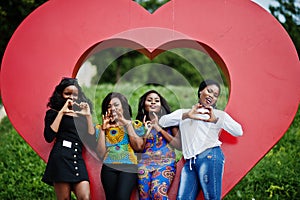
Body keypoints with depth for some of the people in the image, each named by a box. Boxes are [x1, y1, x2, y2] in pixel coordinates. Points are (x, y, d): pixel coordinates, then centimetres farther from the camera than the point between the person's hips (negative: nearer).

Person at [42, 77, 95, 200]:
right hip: (61, 159, -3)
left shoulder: (81, 114, 19)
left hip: (78, 160, 4)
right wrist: (61, 112, -4)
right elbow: (49, 137, -8)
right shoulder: (53, 113, 9)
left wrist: (88, 116, 4)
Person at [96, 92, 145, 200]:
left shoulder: (135, 125, 14)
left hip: (129, 167, -2)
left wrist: (127, 124, -2)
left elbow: (138, 147, -3)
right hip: (109, 168, 2)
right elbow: (101, 154, 6)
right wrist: (103, 129, 2)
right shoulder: (101, 128, 17)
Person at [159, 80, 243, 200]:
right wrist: (186, 115, -6)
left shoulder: (219, 114, 17)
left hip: (210, 157, -3)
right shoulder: (184, 112, 23)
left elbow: (239, 131, 3)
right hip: (189, 162, 3)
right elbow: (162, 122, 7)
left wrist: (216, 120, -9)